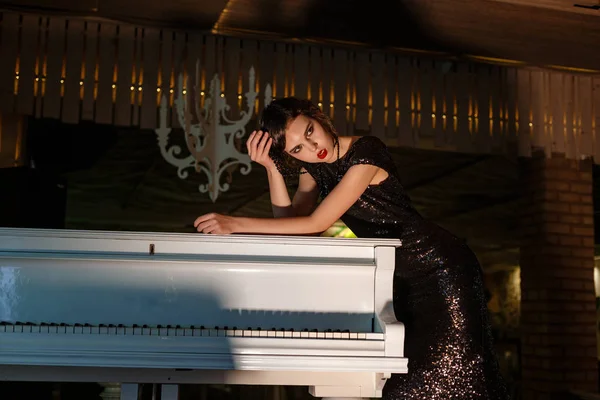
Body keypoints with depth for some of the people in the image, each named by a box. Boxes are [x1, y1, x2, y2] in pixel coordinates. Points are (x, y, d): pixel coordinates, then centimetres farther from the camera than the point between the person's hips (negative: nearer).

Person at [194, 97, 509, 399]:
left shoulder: (365, 151, -23)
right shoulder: (313, 166, 1)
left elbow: (316, 223, -27)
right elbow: (291, 221, -7)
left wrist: (235, 223, -27)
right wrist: (271, 167, -16)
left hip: (440, 270, -7)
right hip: (401, 277, 7)